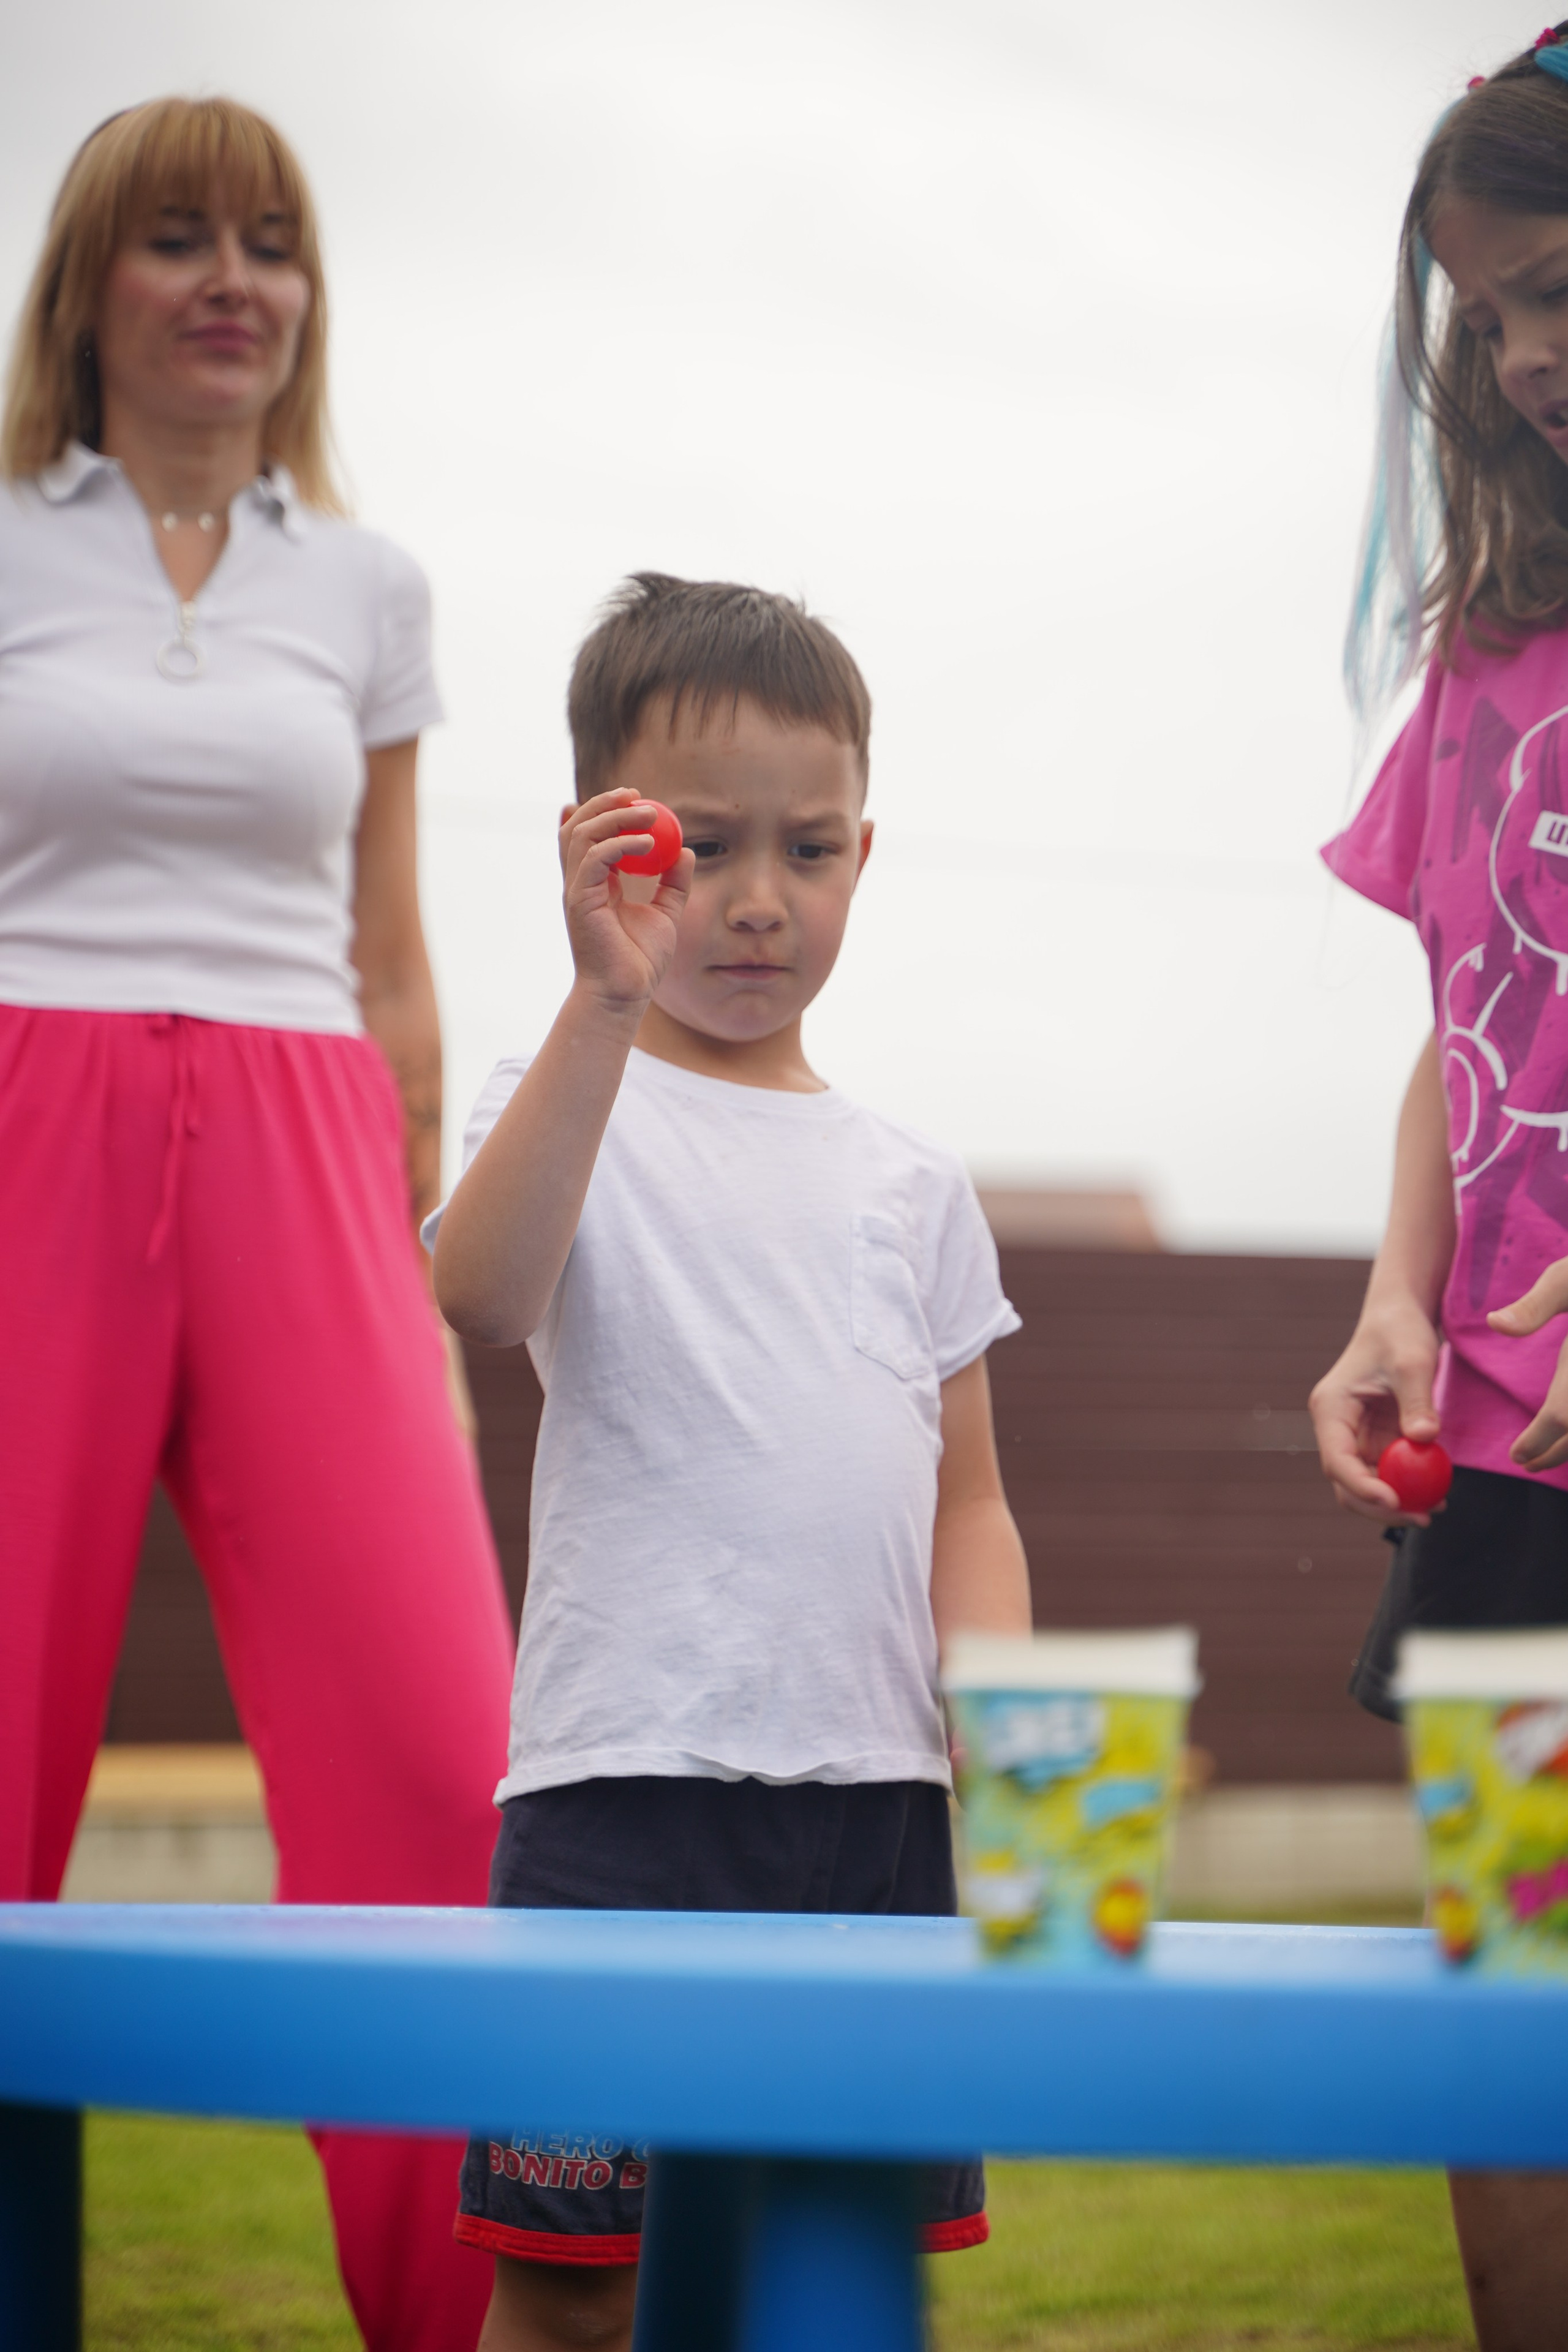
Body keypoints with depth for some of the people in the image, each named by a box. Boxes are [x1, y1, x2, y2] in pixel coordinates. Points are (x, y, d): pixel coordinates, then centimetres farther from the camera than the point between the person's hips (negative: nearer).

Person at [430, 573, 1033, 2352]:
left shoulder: (910, 1183, 16)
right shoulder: (568, 1108, 2)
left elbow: (965, 1493, 16)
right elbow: (482, 1295, -21)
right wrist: (608, 1003, -29)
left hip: (880, 1801, 5)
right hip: (624, 1787, -4)